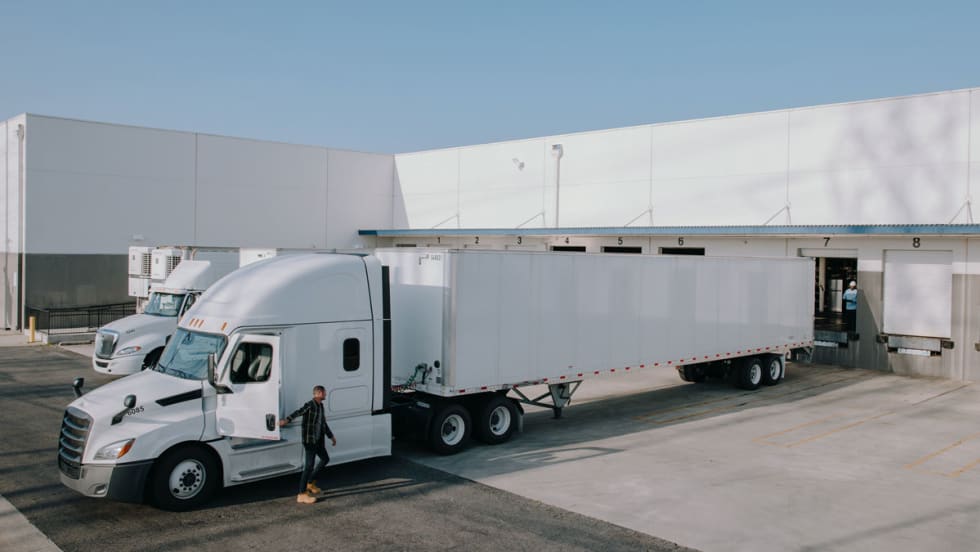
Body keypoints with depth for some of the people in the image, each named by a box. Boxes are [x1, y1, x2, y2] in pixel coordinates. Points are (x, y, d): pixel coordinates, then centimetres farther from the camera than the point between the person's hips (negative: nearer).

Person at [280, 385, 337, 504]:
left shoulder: (320, 406, 12)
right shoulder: (309, 405, -15)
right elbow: (298, 413, -33)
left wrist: (331, 436, 33)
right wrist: (286, 420, -51)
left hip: (318, 441, 10)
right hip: (309, 441, -10)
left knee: (325, 459, 22)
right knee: (309, 466, -8)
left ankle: (310, 483, 34)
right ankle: (302, 494, -3)